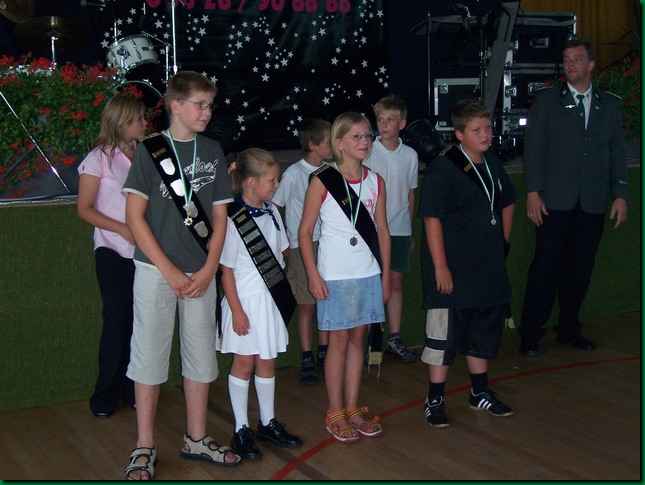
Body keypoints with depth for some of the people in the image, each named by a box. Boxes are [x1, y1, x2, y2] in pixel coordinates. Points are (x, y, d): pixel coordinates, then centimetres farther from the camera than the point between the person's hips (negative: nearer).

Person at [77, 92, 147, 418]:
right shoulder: (99, 158, -4)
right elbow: (84, 209, -6)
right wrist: (123, 230, -15)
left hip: (143, 251, 4)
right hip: (113, 252, -4)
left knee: (137, 320, 3)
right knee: (116, 321, -1)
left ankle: (130, 388, 17)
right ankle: (105, 394, 13)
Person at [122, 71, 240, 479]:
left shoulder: (213, 152, 7)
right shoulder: (150, 150, -3)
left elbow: (219, 217, 8)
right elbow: (135, 217, -7)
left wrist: (208, 270, -4)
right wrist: (169, 271, -12)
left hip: (201, 273, 4)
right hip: (156, 269, -3)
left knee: (202, 353, 9)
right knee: (150, 354, 1)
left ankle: (196, 439, 24)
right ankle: (145, 448, 12)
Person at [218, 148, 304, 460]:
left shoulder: (271, 212, 3)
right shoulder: (233, 219, -16)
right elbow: (227, 270, -14)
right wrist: (237, 311, -14)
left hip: (271, 298, 6)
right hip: (245, 300, -6)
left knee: (267, 363, 14)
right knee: (243, 364, 6)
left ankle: (268, 424, 28)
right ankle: (241, 431, 17)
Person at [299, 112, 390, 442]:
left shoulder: (375, 182, 6)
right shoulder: (322, 181, -8)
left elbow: (382, 230, 10)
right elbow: (305, 232, -7)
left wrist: (385, 275, 8)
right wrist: (313, 275, -12)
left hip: (368, 274, 4)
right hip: (335, 277, -4)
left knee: (357, 340, 11)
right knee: (339, 341, 3)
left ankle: (353, 408, 22)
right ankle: (335, 413, 14)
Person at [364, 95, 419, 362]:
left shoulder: (410, 155, 4)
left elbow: (410, 193, 13)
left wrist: (409, 228, 14)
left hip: (399, 229, 3)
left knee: (395, 281, 9)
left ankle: (395, 338, 17)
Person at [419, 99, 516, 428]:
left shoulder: (493, 165, 9)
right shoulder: (442, 169, -14)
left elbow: (507, 203, 25)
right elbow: (432, 219, -17)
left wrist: (503, 241, 16)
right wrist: (440, 267, -19)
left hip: (488, 269, 8)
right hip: (453, 271, -7)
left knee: (485, 332, 17)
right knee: (444, 334, 0)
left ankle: (480, 392, 32)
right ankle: (435, 399, 13)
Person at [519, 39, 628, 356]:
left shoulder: (610, 105, 12)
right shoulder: (546, 101, 5)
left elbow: (617, 153, 11)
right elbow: (533, 148, 0)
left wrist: (620, 195, 3)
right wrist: (533, 192, -8)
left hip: (592, 204, 3)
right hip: (555, 201, -3)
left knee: (580, 270, 8)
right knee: (545, 268, -4)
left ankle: (569, 329, 22)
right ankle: (531, 335, 4)